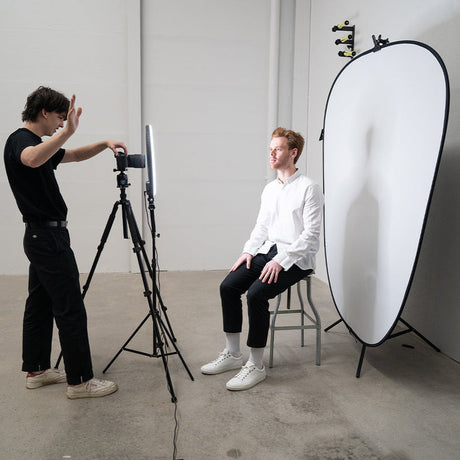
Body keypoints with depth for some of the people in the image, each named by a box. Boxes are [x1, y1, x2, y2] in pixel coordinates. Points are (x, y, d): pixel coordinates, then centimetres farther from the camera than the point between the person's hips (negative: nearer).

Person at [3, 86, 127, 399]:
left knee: (40, 305, 15)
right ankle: (80, 381, 4)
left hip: (40, 237, 11)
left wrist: (104, 144, 8)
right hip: (49, 237, -11)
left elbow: (75, 156, 24)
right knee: (70, 310, -5)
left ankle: (37, 370, 26)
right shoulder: (19, 140, -15)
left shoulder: (38, 142, 15)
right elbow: (32, 160, -41)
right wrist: (69, 131, -49)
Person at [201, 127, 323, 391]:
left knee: (256, 294, -27)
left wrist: (281, 260, -22)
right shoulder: (270, 189, 15)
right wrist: (249, 251, 2)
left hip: (296, 258, -7)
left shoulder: (309, 188, -9)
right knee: (228, 286, -10)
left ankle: (256, 366, -11)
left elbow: (311, 233, -14)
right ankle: (232, 354, 3)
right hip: (268, 251, 7)